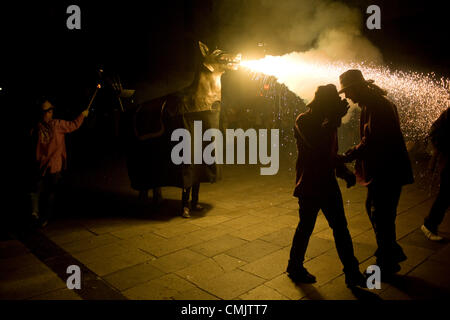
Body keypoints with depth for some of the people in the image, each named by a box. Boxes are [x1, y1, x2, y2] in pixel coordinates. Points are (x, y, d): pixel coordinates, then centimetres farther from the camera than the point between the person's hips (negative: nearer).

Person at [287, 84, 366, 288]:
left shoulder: (328, 122, 15)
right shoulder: (303, 121, -11)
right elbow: (317, 143, -29)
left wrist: (344, 172, 9)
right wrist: (335, 118, -24)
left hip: (328, 183, 8)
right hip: (309, 185, -8)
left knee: (340, 227, 9)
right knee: (306, 227, 3)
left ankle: (352, 273, 20)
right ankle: (295, 268, 23)